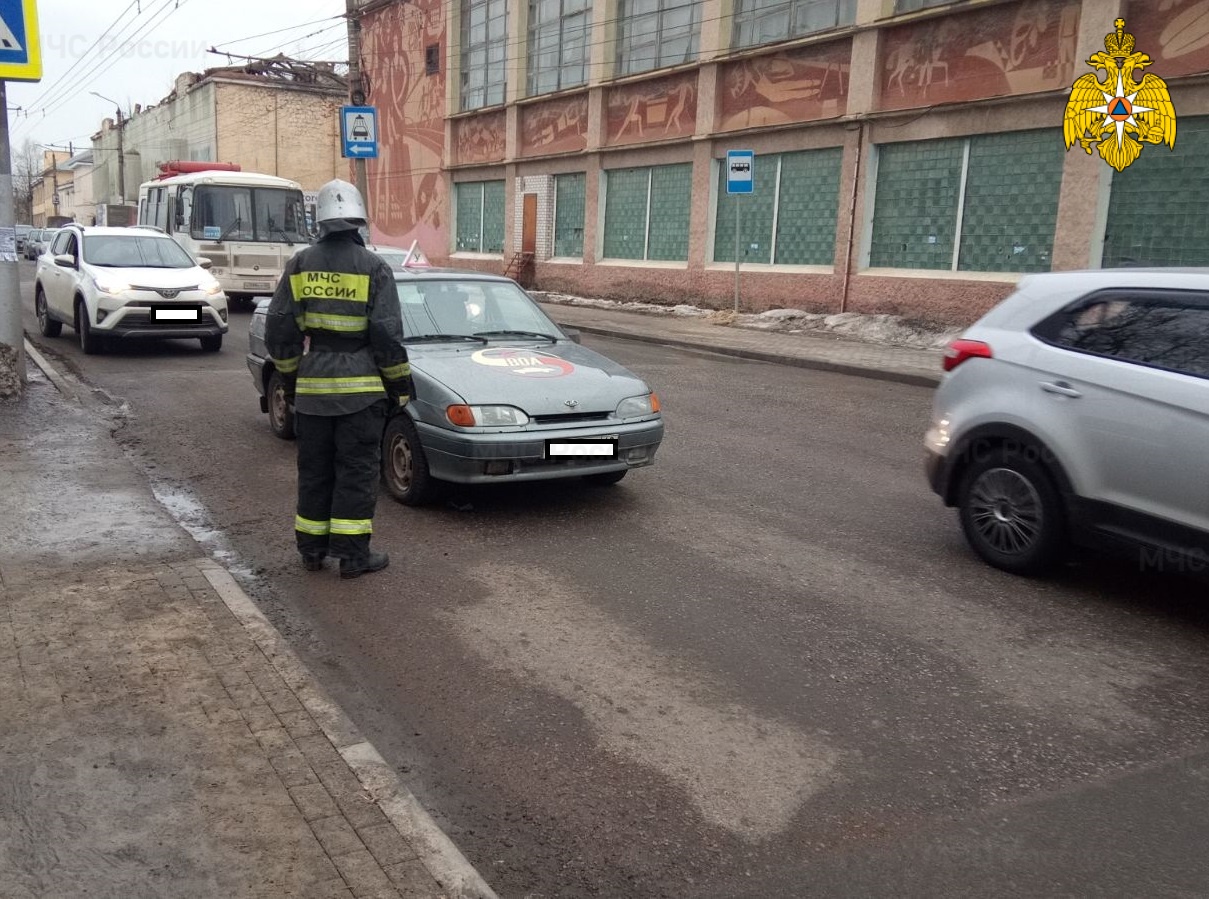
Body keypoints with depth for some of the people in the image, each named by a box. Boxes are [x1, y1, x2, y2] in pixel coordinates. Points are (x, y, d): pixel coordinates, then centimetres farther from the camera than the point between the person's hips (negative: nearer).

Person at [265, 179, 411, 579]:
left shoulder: (300, 264, 3)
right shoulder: (373, 267, -7)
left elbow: (279, 329, 4)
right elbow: (388, 335, -10)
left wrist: (290, 375, 16)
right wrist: (400, 384, 1)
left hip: (312, 387, 4)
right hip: (362, 389, -3)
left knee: (314, 470, 14)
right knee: (357, 472, 3)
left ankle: (312, 549, 22)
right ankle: (352, 555, 7)